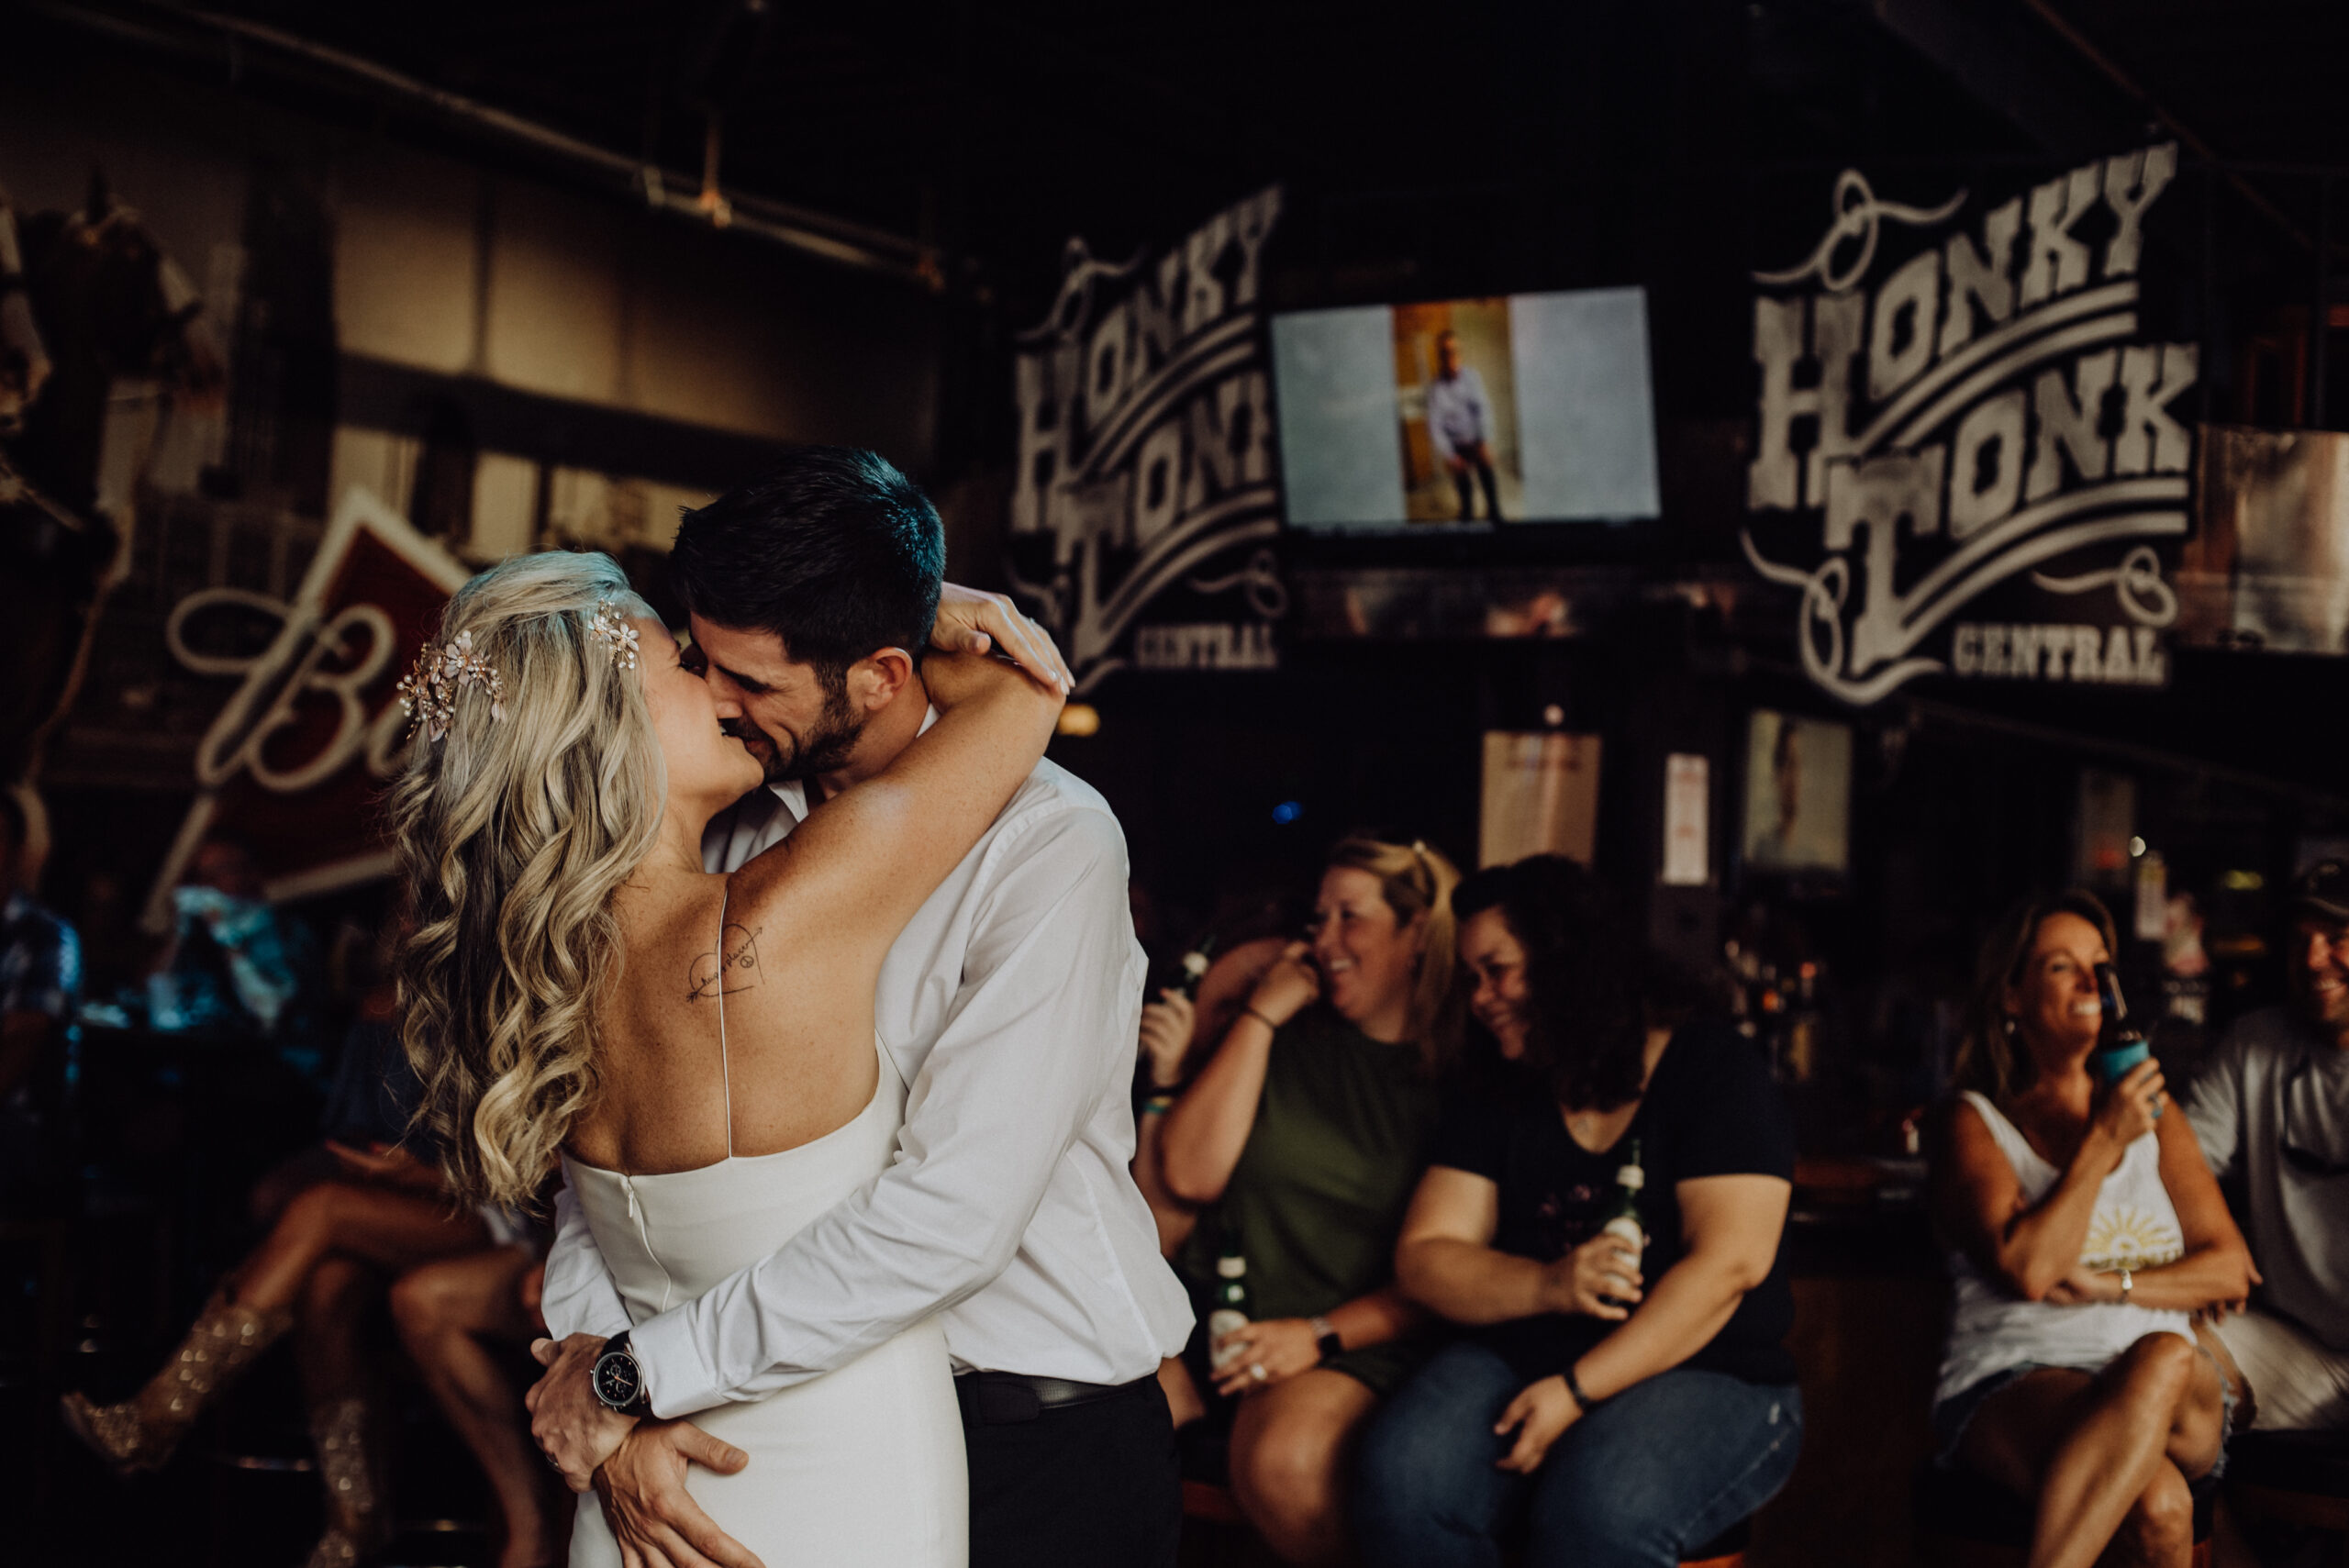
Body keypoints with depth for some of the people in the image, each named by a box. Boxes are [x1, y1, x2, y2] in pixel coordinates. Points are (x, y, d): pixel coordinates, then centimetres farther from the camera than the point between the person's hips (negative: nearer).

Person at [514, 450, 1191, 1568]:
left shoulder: (1047, 846, -19)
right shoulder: (738, 832, 2)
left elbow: (949, 1214, -27)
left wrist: (639, 1372, -22)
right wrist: (601, 1387, -17)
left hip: (1036, 1434, -5)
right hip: (820, 1408, 5)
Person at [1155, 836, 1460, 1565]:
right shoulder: (1289, 1037, 11)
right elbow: (1191, 1173, -1)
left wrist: (1322, 1335, -14)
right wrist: (1260, 1016, -1)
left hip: (1363, 1336, -3)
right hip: (1214, 1309, 3)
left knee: (1282, 1461, -35)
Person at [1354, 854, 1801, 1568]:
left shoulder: (1713, 1071, -2)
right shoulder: (1491, 1093, 13)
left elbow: (1729, 1262, -13)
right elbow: (1423, 1257, 5)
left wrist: (1577, 1391, -19)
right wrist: (1551, 1286, -16)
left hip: (1707, 1375, -4)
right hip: (1517, 1359, 4)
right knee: (1401, 1483, -28)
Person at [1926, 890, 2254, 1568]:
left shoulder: (2151, 1110, 21)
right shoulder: (1973, 1121, 8)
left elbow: (2232, 1270, 11)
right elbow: (2026, 1269, -10)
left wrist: (2103, 1285, -5)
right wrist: (2103, 1143, -9)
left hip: (2177, 1392, 3)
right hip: (2010, 1390, -3)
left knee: (2165, 1358, -38)